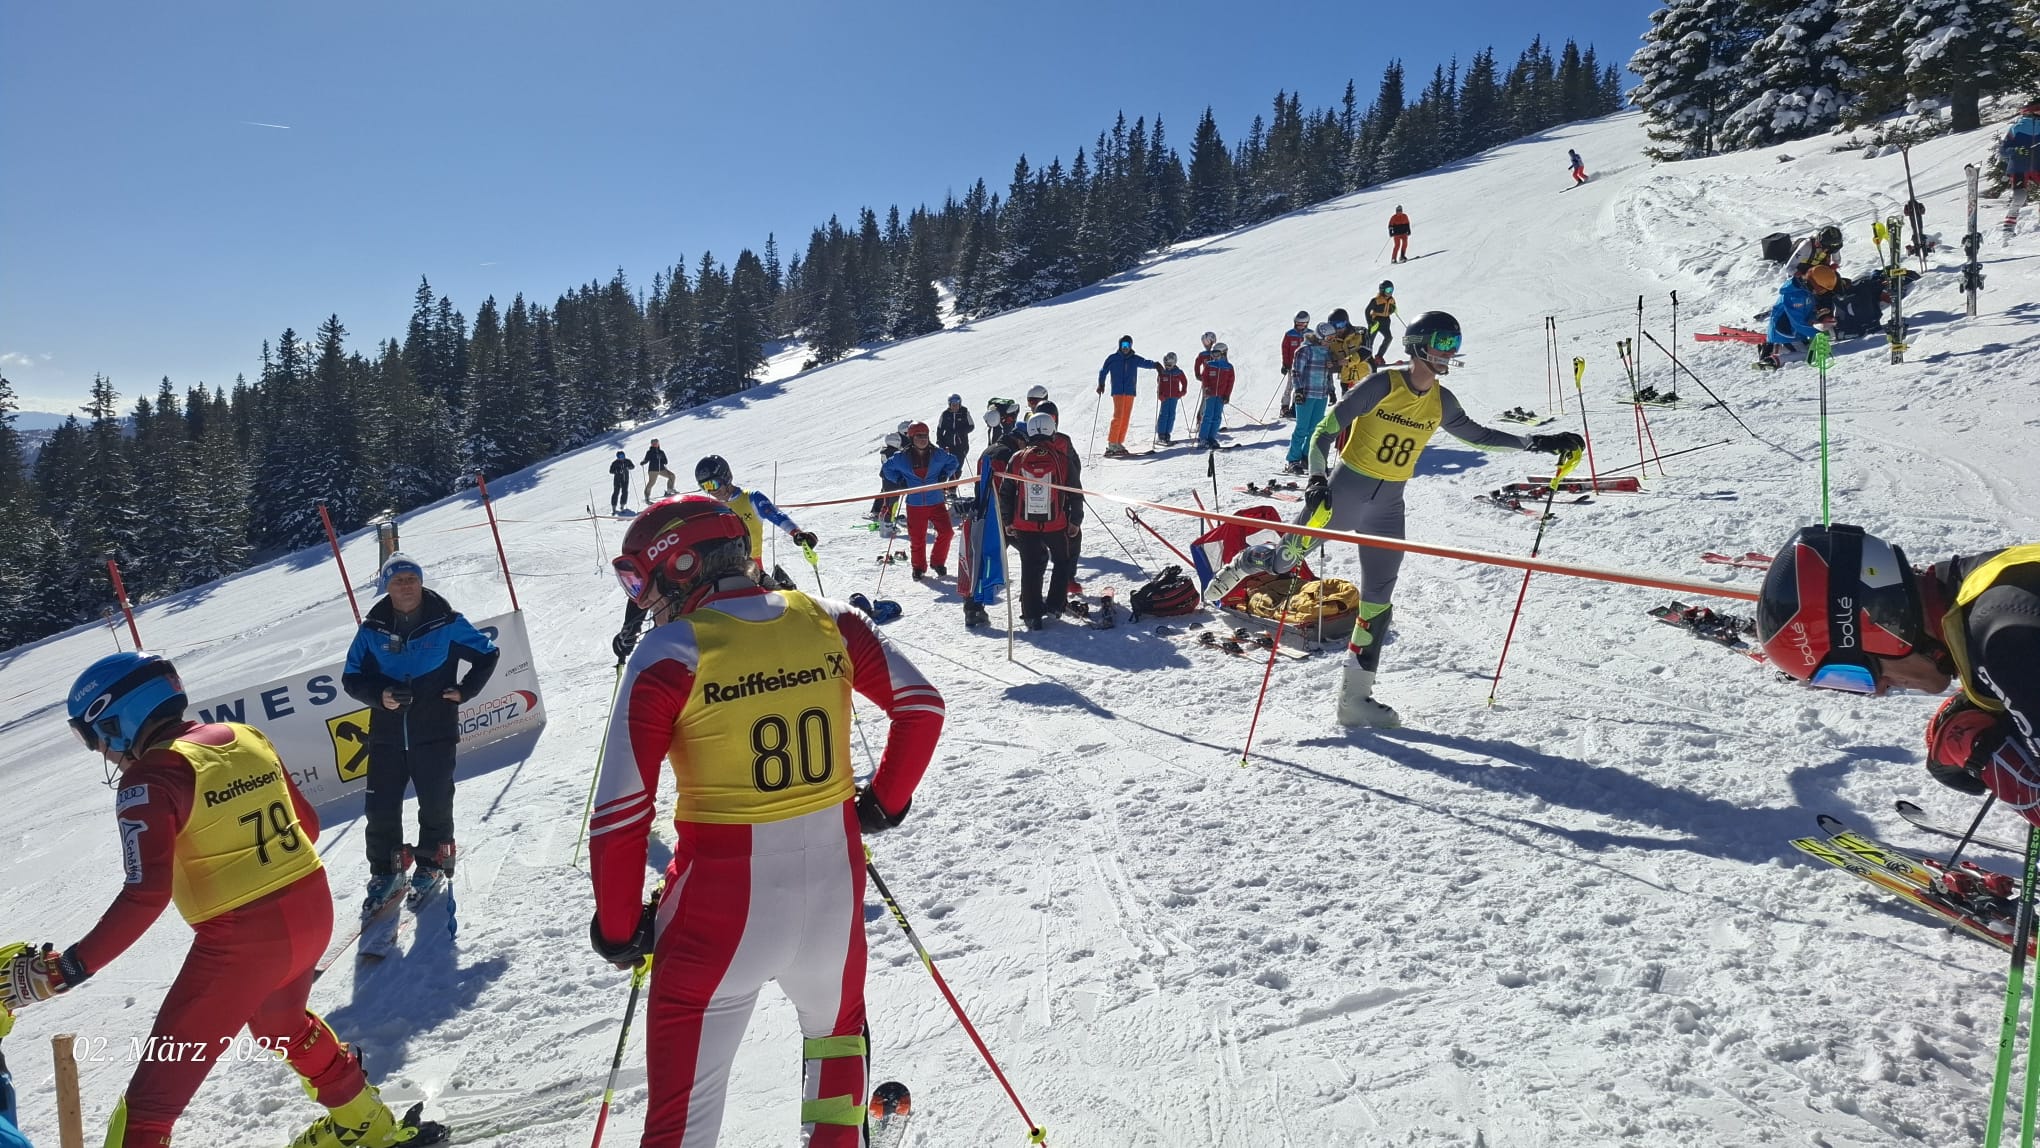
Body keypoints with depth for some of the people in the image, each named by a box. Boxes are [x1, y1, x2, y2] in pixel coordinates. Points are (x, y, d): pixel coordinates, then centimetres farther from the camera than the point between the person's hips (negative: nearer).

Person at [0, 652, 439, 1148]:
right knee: (282, 1022, 33)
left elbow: (146, 895, -21)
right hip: (311, 909, 8)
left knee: (159, 1081, 7)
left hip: (240, 940, -8)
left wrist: (65, 968, -17)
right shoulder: (246, 738, 6)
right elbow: (307, 823, 15)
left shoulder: (151, 778, -13)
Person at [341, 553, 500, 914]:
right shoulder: (372, 630, 2)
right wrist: (379, 695, -12)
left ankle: (433, 865, 23)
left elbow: (487, 654, 7)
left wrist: (464, 691, -2)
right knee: (380, 809, 1)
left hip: (435, 732, -2)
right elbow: (351, 677, 7)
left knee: (435, 804, 3)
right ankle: (385, 871, 19)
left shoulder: (446, 622, -3)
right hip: (387, 734, 2)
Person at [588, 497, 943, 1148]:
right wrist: (885, 801, 17)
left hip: (724, 903, -3)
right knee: (835, 1028, 33)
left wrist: (619, 929, 0)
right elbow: (922, 707, 3)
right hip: (834, 882, 4)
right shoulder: (825, 620, -1)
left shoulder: (669, 653, -13)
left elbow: (621, 813, -14)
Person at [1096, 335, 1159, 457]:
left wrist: (1155, 364, -18)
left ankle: (1119, 443, 9)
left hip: (1130, 392, 4)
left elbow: (1146, 363, 3)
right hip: (1118, 392, -4)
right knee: (1118, 416, -15)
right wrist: (1101, 384, -8)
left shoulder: (1135, 359, 11)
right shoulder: (1113, 358, 4)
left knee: (1126, 419, 3)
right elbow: (1103, 371, 6)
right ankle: (1112, 443, -14)